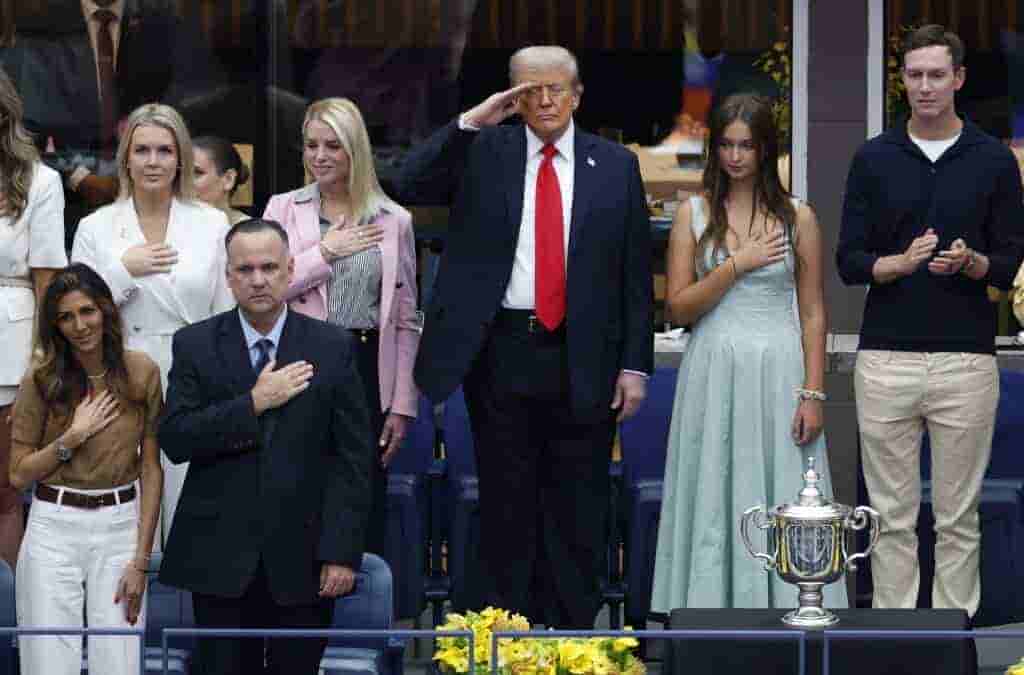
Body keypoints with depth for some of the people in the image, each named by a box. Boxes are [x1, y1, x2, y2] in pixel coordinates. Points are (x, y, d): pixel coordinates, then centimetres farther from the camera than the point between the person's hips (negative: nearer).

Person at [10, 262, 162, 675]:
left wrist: (141, 560, -4)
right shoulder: (42, 379, -3)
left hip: (120, 527, 1)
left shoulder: (142, 372, -1)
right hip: (54, 529, 0)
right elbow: (18, 474, 1)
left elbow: (151, 470, 0)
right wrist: (74, 435, -12)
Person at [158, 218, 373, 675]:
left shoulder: (332, 347, 2)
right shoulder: (195, 345, 4)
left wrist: (342, 552, -7)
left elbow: (353, 460, 0)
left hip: (303, 559, 0)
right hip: (220, 558, 0)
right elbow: (174, 439, -7)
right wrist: (254, 404, -15)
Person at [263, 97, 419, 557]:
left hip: (368, 372, 1)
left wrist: (403, 406, 3)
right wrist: (325, 251, -8)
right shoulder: (283, 209, 7)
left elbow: (406, 322, 8)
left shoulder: (394, 220, 8)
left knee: (367, 508, 2)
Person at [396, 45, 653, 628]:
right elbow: (412, 184, -10)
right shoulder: (485, 150, 5)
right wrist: (471, 121, -16)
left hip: (583, 361, 0)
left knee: (578, 511, 5)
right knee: (506, 504, 8)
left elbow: (636, 272, 5)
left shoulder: (615, 164, 5)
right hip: (501, 355, 0)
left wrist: (635, 363, -1)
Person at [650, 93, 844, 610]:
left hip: (778, 372, 0)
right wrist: (737, 264, -11)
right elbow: (678, 308, -1)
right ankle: (715, 609, 11)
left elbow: (812, 314, 4)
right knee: (715, 498, 3)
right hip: (714, 372, 0)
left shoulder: (798, 217, 4)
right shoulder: (694, 214, 4)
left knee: (781, 500, 0)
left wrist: (813, 393, -4)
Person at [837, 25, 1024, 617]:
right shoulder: (874, 159, 4)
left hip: (965, 360, -1)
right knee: (892, 513, 6)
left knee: (958, 515, 5)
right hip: (886, 359, 1)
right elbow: (850, 262, 2)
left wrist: (969, 261, -19)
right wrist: (902, 262, -18)